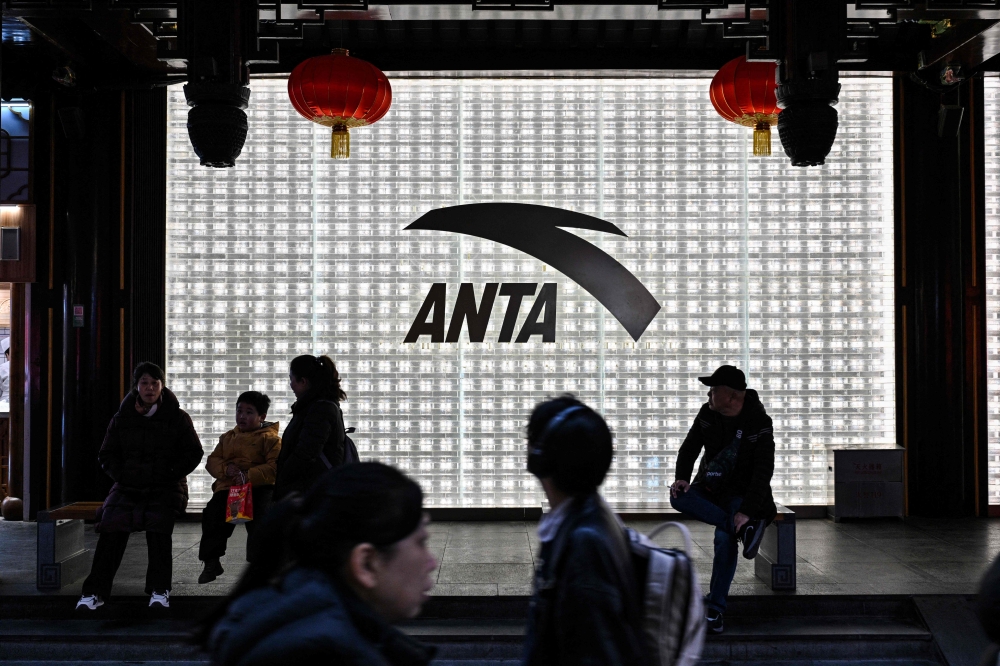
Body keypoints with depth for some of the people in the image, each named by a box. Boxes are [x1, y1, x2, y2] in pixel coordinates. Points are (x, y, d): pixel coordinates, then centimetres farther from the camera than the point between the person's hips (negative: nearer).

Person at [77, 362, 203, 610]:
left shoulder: (177, 418, 4)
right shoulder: (122, 418, 10)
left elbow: (193, 453, 5)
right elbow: (107, 455, 15)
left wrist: (170, 475, -7)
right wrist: (122, 476, -2)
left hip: (165, 487, -2)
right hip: (128, 487, 2)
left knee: (158, 527, -28)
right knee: (111, 528, -21)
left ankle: (159, 590, -15)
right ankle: (95, 592, -17)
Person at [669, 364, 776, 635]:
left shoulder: (759, 422, -17)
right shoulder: (707, 413, -3)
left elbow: (764, 470, -20)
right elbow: (690, 448, 3)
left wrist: (747, 511, -29)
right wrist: (682, 477, -18)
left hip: (740, 492, -5)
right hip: (710, 486, 5)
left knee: (724, 539, -28)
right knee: (678, 496, -26)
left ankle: (715, 608, -18)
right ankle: (742, 529, -27)